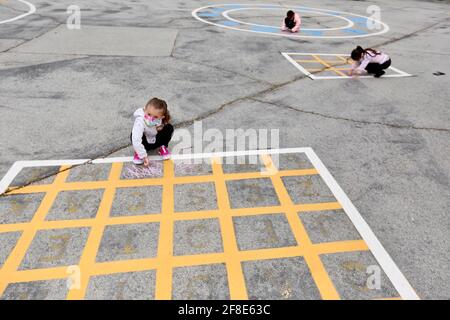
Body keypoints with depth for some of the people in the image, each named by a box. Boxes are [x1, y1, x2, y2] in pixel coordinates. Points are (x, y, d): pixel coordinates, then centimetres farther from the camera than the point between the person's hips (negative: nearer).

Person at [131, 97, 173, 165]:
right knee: (134, 135, -36)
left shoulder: (161, 119, -28)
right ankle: (138, 152, -5)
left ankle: (162, 147, 3)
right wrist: (144, 156, -41)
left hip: (156, 141, 3)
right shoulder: (140, 121, -40)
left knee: (169, 128, -23)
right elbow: (136, 140, -45)